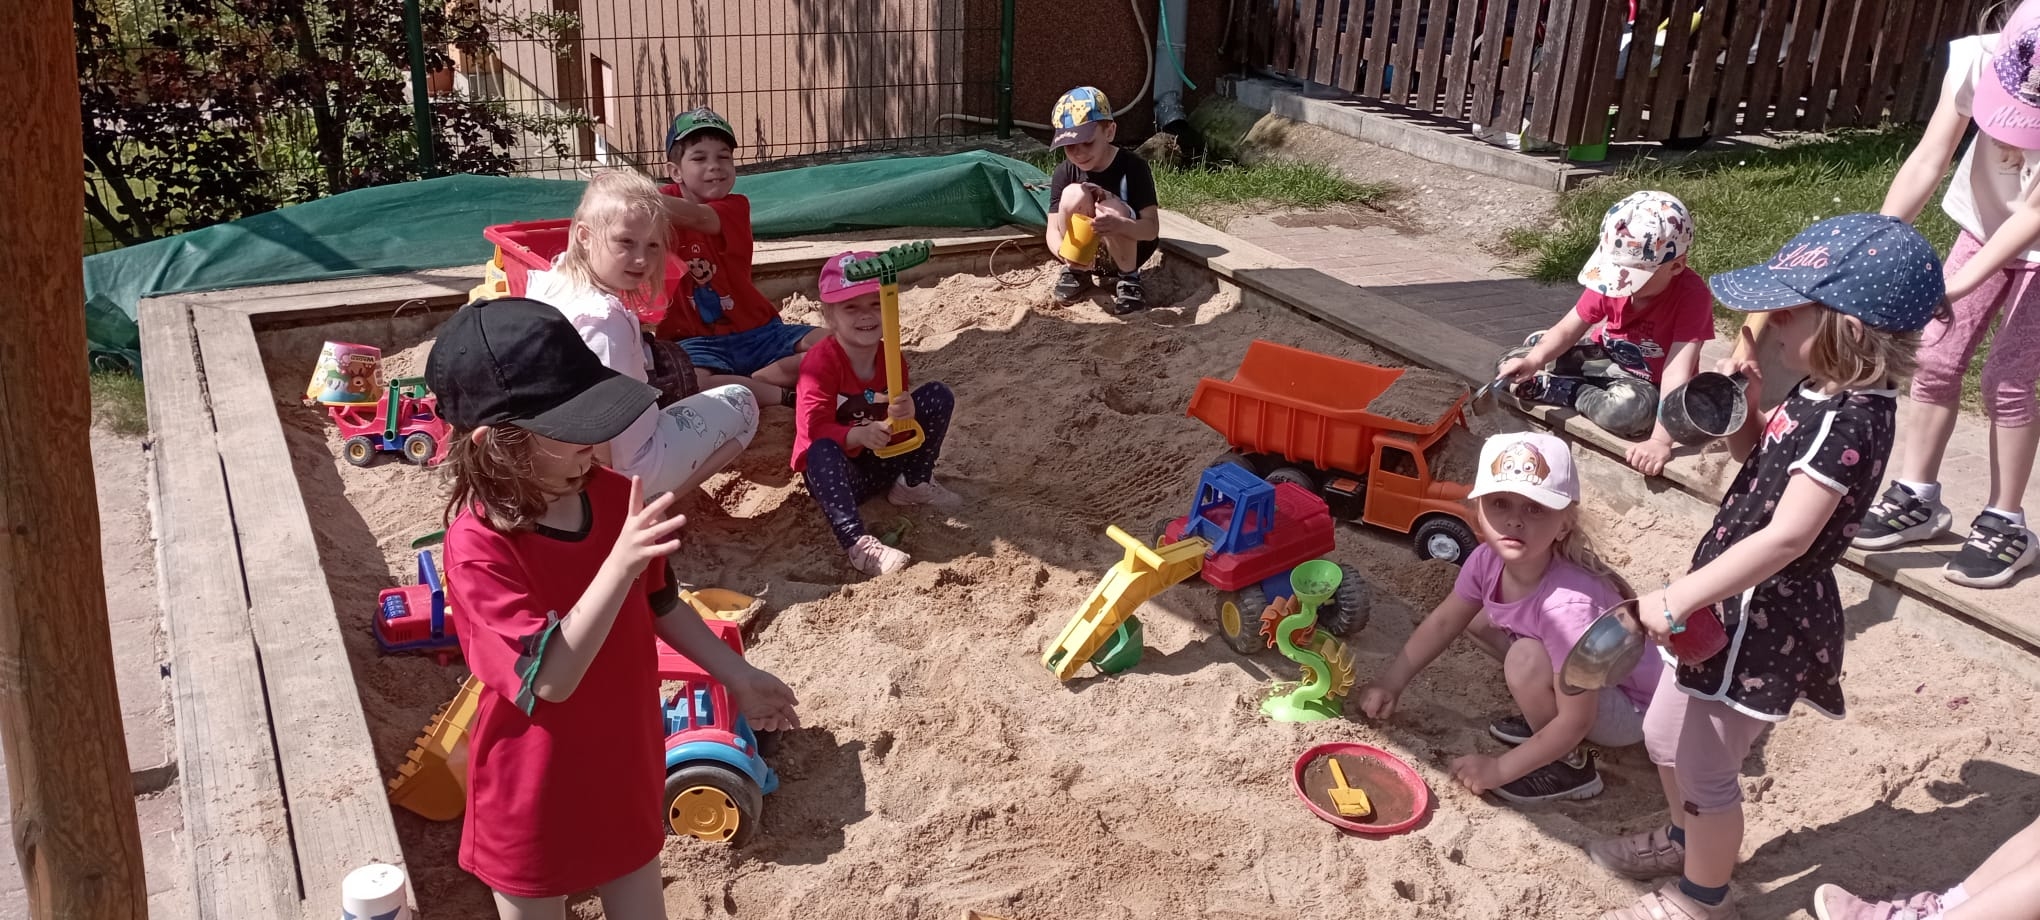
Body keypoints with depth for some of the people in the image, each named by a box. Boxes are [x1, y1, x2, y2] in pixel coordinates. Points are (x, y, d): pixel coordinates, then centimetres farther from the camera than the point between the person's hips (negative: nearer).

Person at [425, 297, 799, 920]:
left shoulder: (611, 495, -9)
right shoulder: (478, 545, -29)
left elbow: (660, 604, 7)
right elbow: (550, 677, -35)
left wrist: (737, 675, 9)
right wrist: (620, 562, -44)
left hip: (626, 765, 6)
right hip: (537, 793, -5)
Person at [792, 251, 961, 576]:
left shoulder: (893, 358, -4)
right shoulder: (820, 363, -22)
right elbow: (815, 430, -27)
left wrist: (906, 415, -26)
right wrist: (858, 435, -44)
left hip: (883, 458, 6)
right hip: (839, 469, -5)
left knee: (938, 396, -5)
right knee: (822, 452, -42)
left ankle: (913, 484, 8)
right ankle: (858, 543, -45)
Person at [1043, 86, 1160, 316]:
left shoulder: (1133, 167, -19)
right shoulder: (1064, 173, -11)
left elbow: (1152, 227, -24)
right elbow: (1053, 229, -15)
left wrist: (1119, 225, -47)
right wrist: (1063, 252, -40)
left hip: (1128, 251, -2)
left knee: (1108, 209, -34)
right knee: (1074, 194, -26)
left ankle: (1128, 277, -9)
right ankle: (1076, 271, -3)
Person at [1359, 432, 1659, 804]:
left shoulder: (1569, 602, -38)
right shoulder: (1489, 559, -18)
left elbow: (1575, 721, -31)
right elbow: (1443, 621, 3)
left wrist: (1499, 768, -23)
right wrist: (1391, 683, 2)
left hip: (1632, 707, -7)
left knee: (1526, 658, -30)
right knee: (1476, 619, 2)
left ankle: (1568, 767, -7)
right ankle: (1543, 718, 16)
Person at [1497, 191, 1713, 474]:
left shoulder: (1692, 297, -30)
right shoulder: (1615, 278, -16)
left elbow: (1678, 371, -37)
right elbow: (1569, 328, -13)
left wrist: (1660, 441, -45)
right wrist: (1533, 360, -35)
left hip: (1647, 382, -4)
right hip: (1604, 357, 4)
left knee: (1633, 410, -41)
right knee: (1512, 368, -7)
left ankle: (1573, 393, -15)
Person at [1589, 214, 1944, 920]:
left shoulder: (1848, 420, -26)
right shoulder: (1824, 393, 2)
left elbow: (1787, 538, -30)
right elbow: (1760, 458, 19)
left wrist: (1677, 599, -27)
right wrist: (1743, 407, -2)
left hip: (1763, 619, -9)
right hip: (1735, 604, 9)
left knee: (1704, 769, 9)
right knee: (1664, 735, 25)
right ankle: (1685, 839, 50)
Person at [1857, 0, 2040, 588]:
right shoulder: (1978, 60, -29)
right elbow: (1928, 162, -25)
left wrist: (1954, 288, -37)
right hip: (1986, 225, 4)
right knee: (1935, 359, 3)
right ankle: (1917, 499, 19)